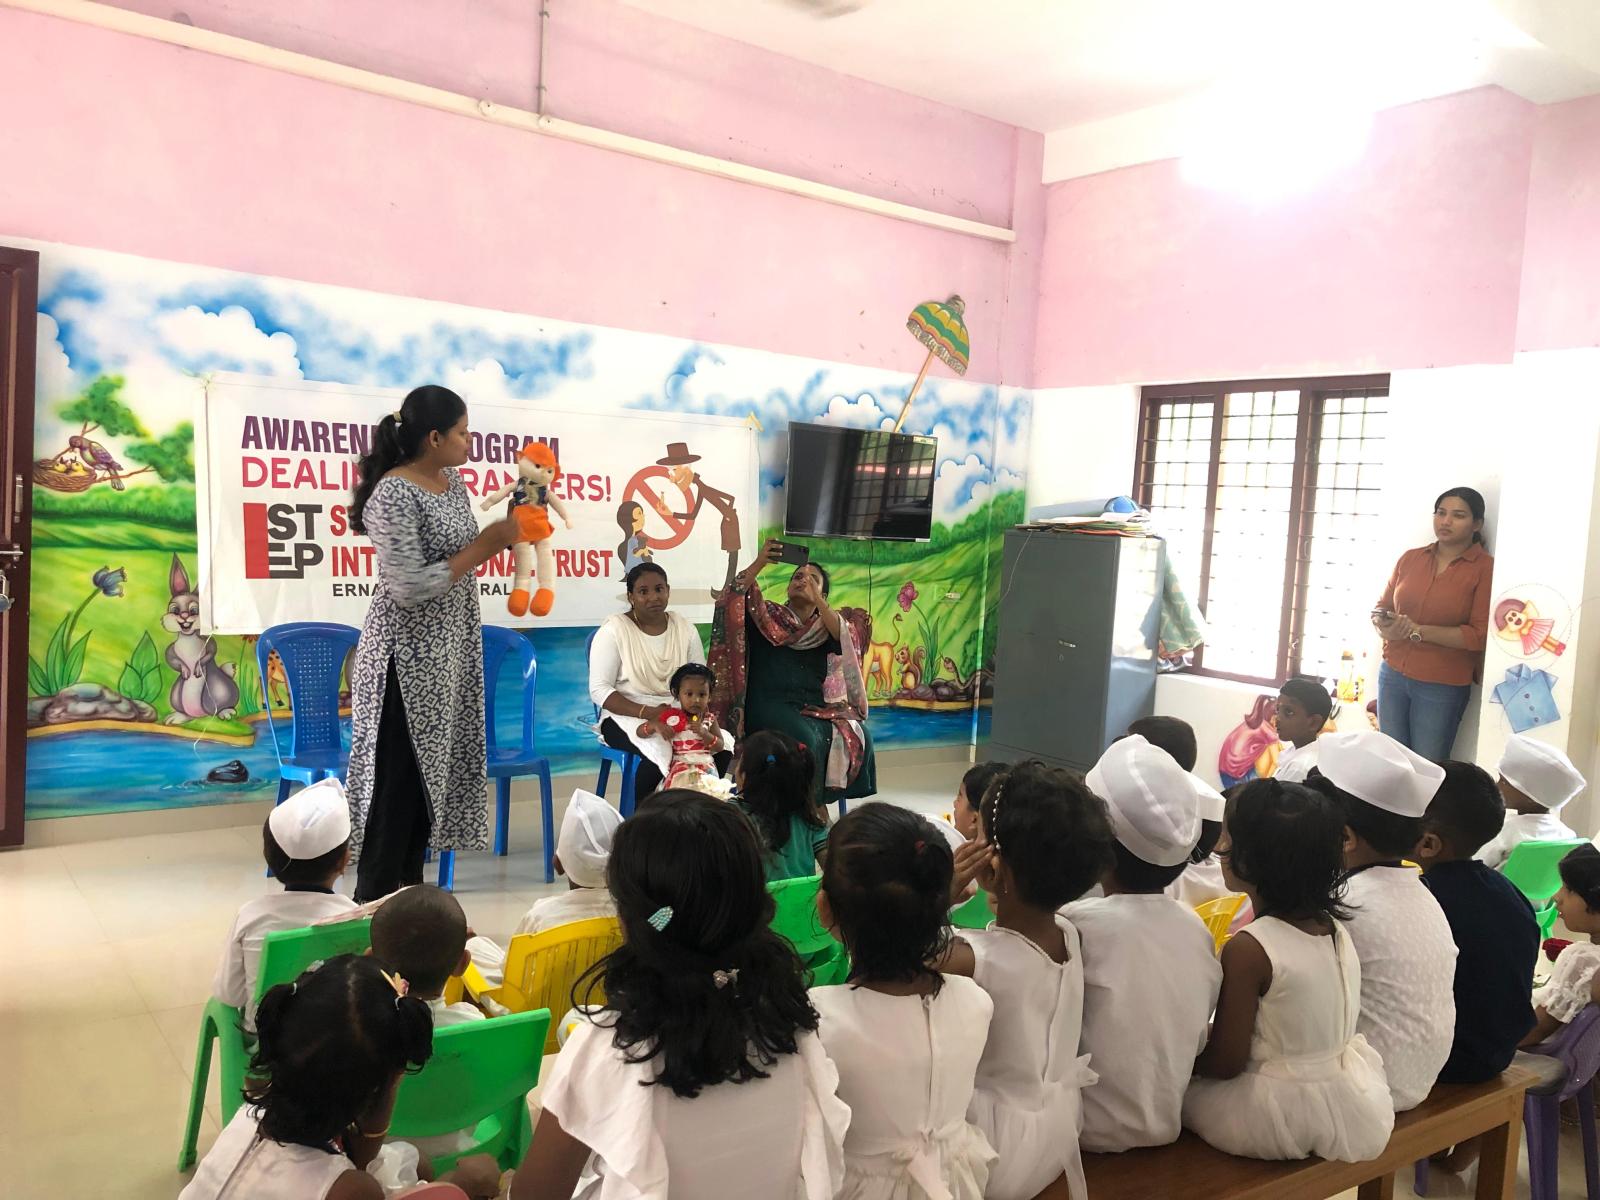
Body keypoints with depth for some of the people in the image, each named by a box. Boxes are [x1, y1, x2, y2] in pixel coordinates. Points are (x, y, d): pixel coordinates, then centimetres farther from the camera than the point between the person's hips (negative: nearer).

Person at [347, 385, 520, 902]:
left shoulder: (453, 481, 7)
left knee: (433, 771, 14)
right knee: (398, 779, -1)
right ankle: (374, 903, 11)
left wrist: (500, 537, 1)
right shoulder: (392, 496, -20)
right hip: (407, 659, -9)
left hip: (447, 654, 9)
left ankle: (410, 889, 26)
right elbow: (410, 588, -24)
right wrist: (483, 548, -19)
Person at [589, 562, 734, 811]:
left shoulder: (685, 628, 8)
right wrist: (647, 712, -22)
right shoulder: (614, 630, -5)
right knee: (660, 750, -36)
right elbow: (599, 690, -10)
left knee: (722, 743, -24)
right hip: (626, 716, -4)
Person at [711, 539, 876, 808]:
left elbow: (843, 636, -7)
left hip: (818, 705, 3)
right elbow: (734, 600, -5)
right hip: (773, 704, -3)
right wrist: (759, 564, -19)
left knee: (858, 736, -22)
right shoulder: (768, 617, 13)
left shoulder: (826, 626, 17)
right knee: (805, 737, -32)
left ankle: (824, 800, -12)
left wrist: (814, 596, -19)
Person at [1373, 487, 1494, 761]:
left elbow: (1480, 634, -14)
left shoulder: (1485, 568, -7)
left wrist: (1417, 631, -18)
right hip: (1393, 674, 4)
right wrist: (1383, 625, -12)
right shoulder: (1410, 558, 7)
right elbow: (1382, 607, 12)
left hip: (1442, 686, -4)